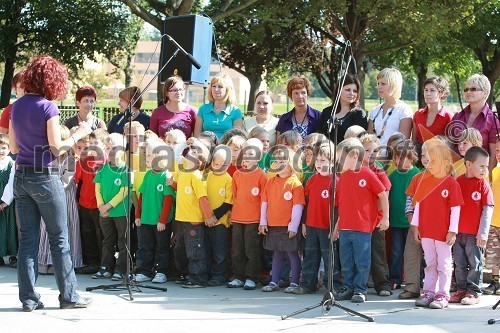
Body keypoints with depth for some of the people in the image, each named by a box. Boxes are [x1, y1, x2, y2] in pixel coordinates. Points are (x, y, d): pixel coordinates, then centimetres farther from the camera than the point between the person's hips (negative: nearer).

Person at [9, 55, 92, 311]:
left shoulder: (16, 107, 8)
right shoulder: (48, 107, -13)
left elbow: (14, 148, 13)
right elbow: (56, 148, -14)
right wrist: (78, 134, -1)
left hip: (21, 176, 6)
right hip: (44, 177, -6)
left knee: (27, 239, 8)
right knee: (59, 239, 3)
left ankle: (28, 298, 8)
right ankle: (68, 296, 9)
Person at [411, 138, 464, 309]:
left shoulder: (451, 183, -9)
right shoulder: (425, 180, 6)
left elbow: (456, 209, -9)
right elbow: (418, 203, 10)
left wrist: (452, 231, -12)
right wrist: (415, 225, 7)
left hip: (443, 233, -5)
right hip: (426, 231, 5)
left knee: (444, 265, 2)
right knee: (430, 264, 12)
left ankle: (443, 295, 7)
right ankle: (429, 292, 18)